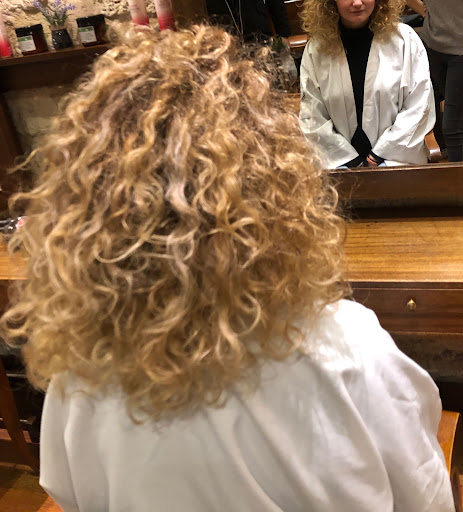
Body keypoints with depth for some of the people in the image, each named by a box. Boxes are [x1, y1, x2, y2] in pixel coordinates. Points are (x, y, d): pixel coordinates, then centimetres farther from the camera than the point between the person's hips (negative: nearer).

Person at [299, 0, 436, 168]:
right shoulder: (315, 50, 1)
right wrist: (350, 160, -7)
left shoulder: (405, 39, 1)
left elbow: (419, 107, 0)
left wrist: (380, 155, -7)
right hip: (340, 163, 0)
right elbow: (312, 117, -1)